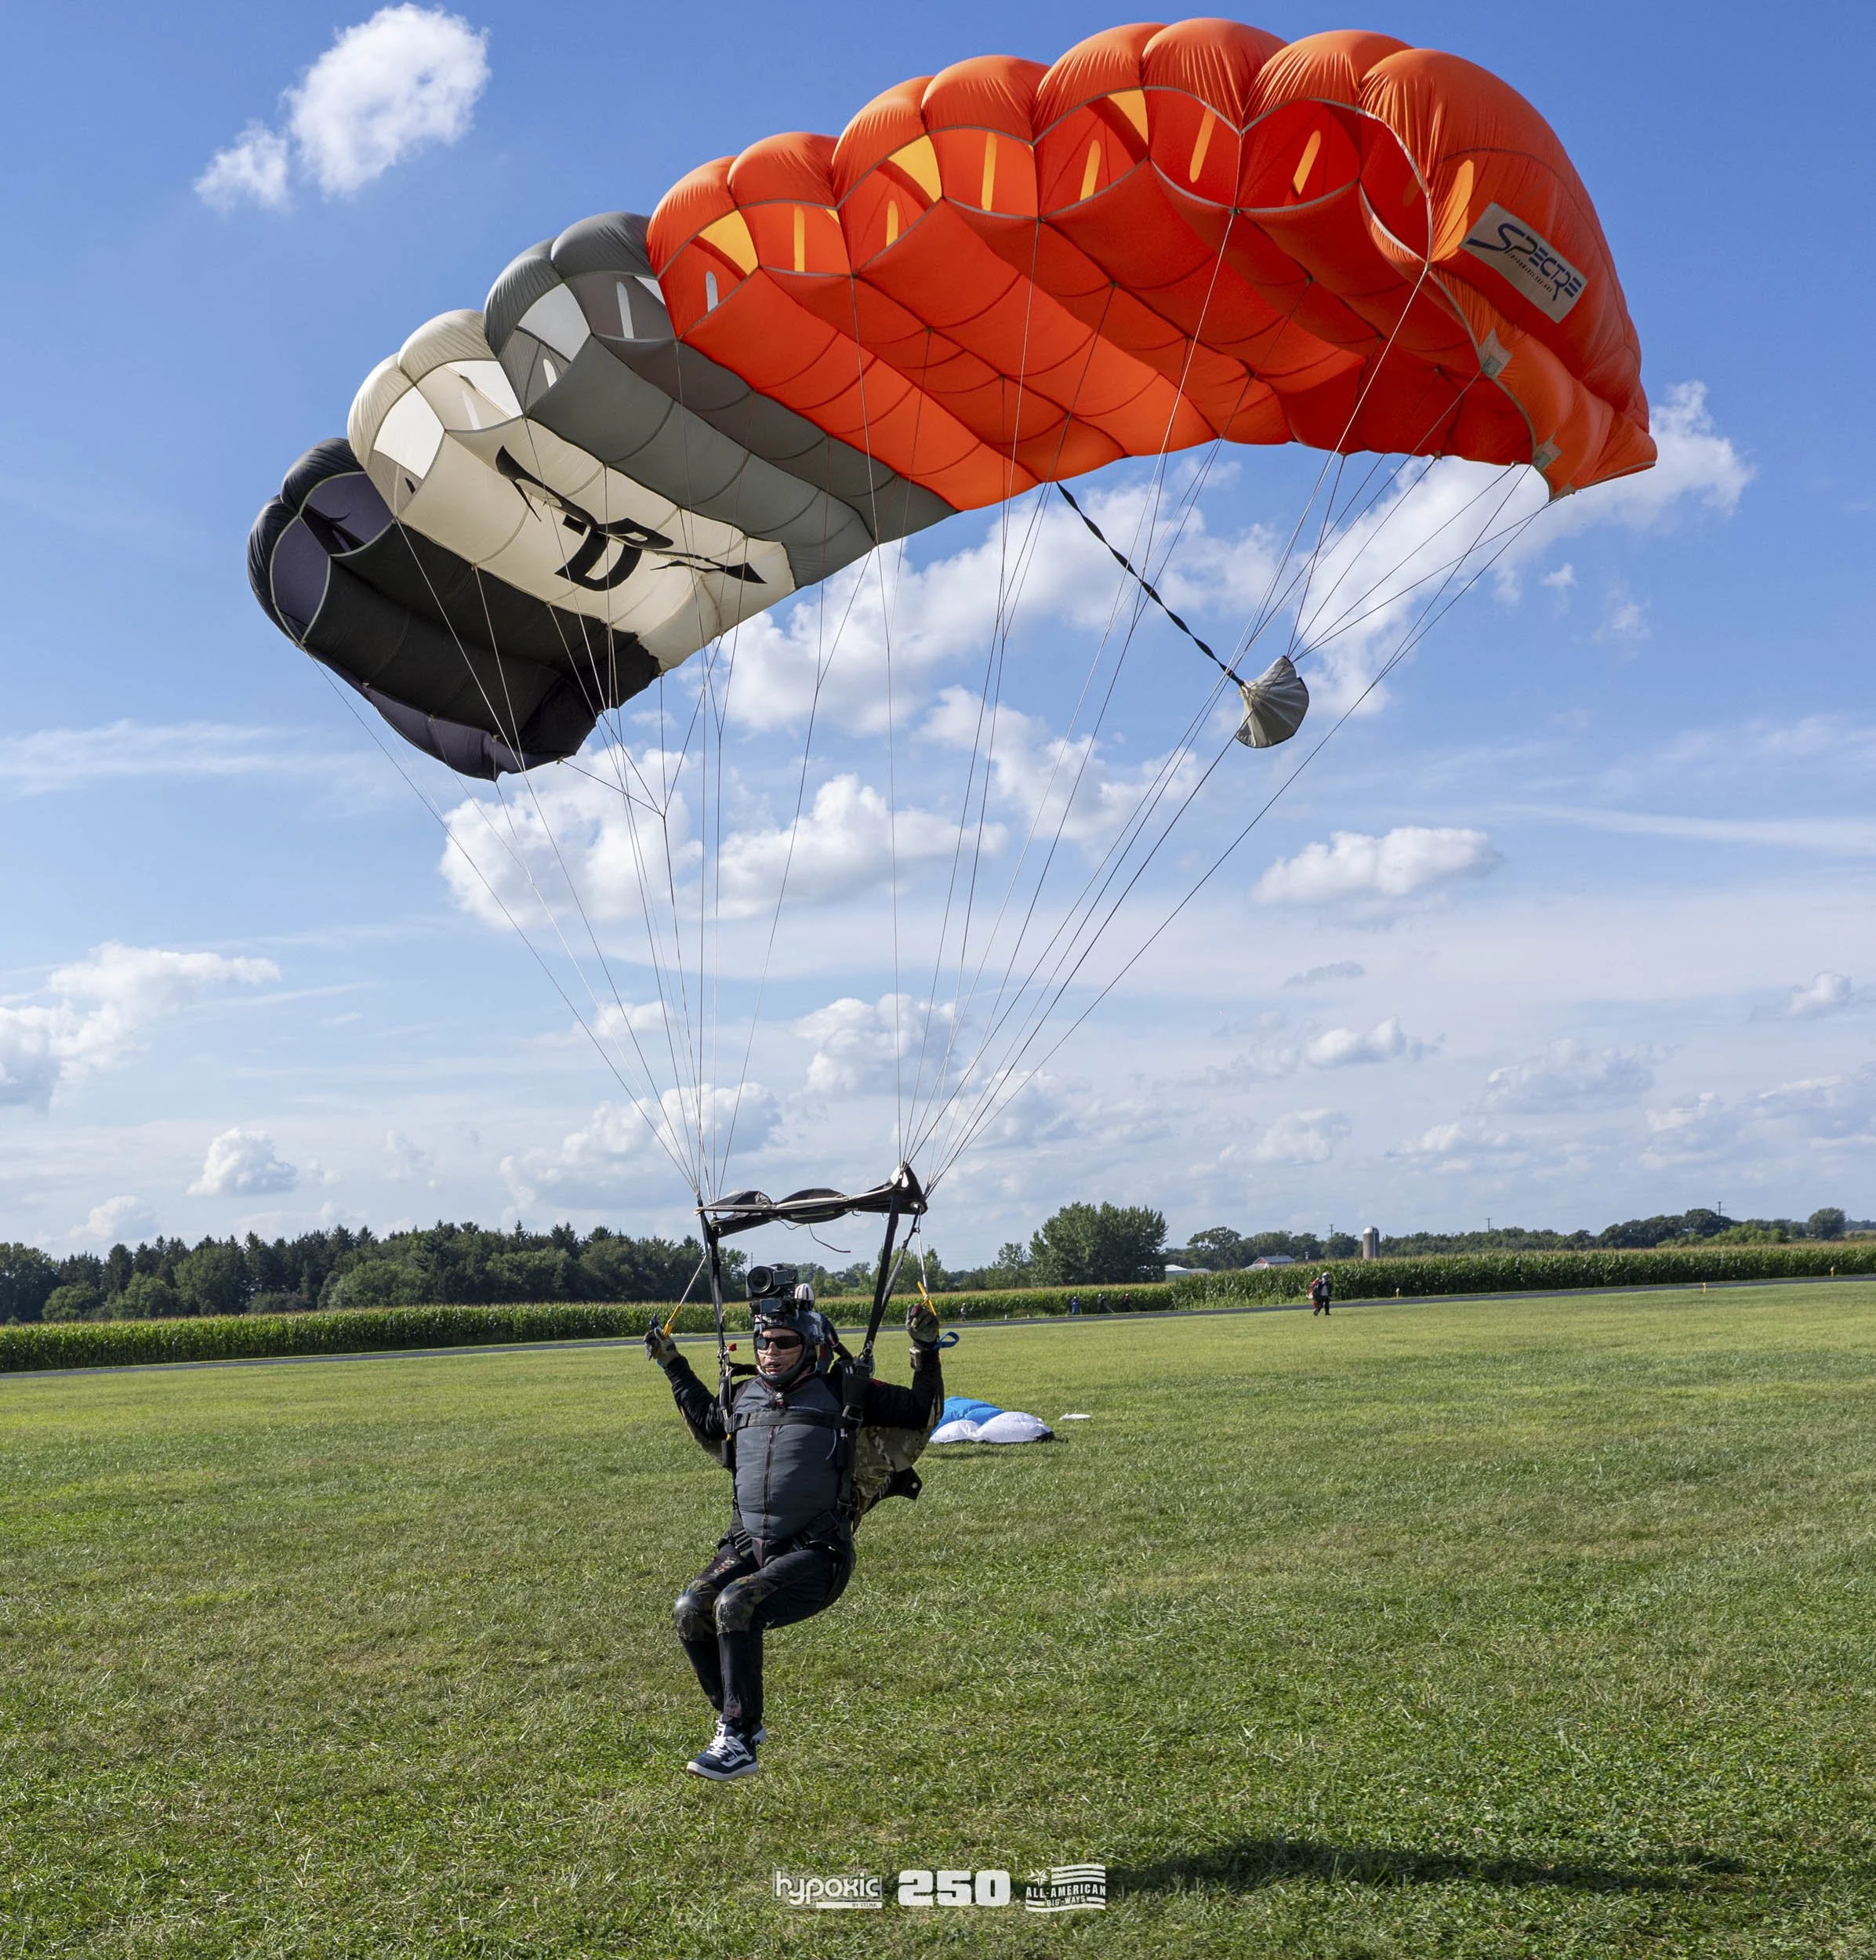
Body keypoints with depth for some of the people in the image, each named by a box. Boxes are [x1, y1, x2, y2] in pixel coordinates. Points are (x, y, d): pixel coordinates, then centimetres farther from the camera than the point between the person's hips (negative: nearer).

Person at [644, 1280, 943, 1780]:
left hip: (815, 1552, -5)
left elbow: (922, 1412, 8)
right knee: (690, 1610, -18)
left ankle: (739, 1744, -20)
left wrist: (925, 1350, -3)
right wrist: (675, 1368, 37)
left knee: (736, 1604, -29)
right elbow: (711, 1429, 39)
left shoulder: (842, 1394, 2)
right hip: (748, 1546, 5)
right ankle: (738, 1722, 2)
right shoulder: (745, 1398, 15)